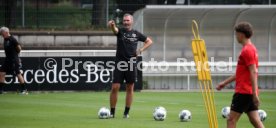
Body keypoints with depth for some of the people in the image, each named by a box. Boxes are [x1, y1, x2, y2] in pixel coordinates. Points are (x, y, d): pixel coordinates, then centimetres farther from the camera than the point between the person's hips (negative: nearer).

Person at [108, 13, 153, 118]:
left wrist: (141, 50, 2)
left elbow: (149, 41, 17)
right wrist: (112, 25, -48)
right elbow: (114, 30, -23)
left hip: (131, 64, 2)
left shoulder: (136, 34, 7)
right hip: (119, 63, -2)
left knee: (130, 88, 5)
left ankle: (126, 112, 13)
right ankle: (112, 112, 0)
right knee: (115, 88, -7)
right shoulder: (120, 31, 1)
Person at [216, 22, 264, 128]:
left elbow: (253, 72, -20)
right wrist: (225, 82, 28)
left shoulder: (247, 50, -14)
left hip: (244, 92, -9)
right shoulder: (251, 48, 17)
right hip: (250, 92, 9)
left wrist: (255, 93, -24)